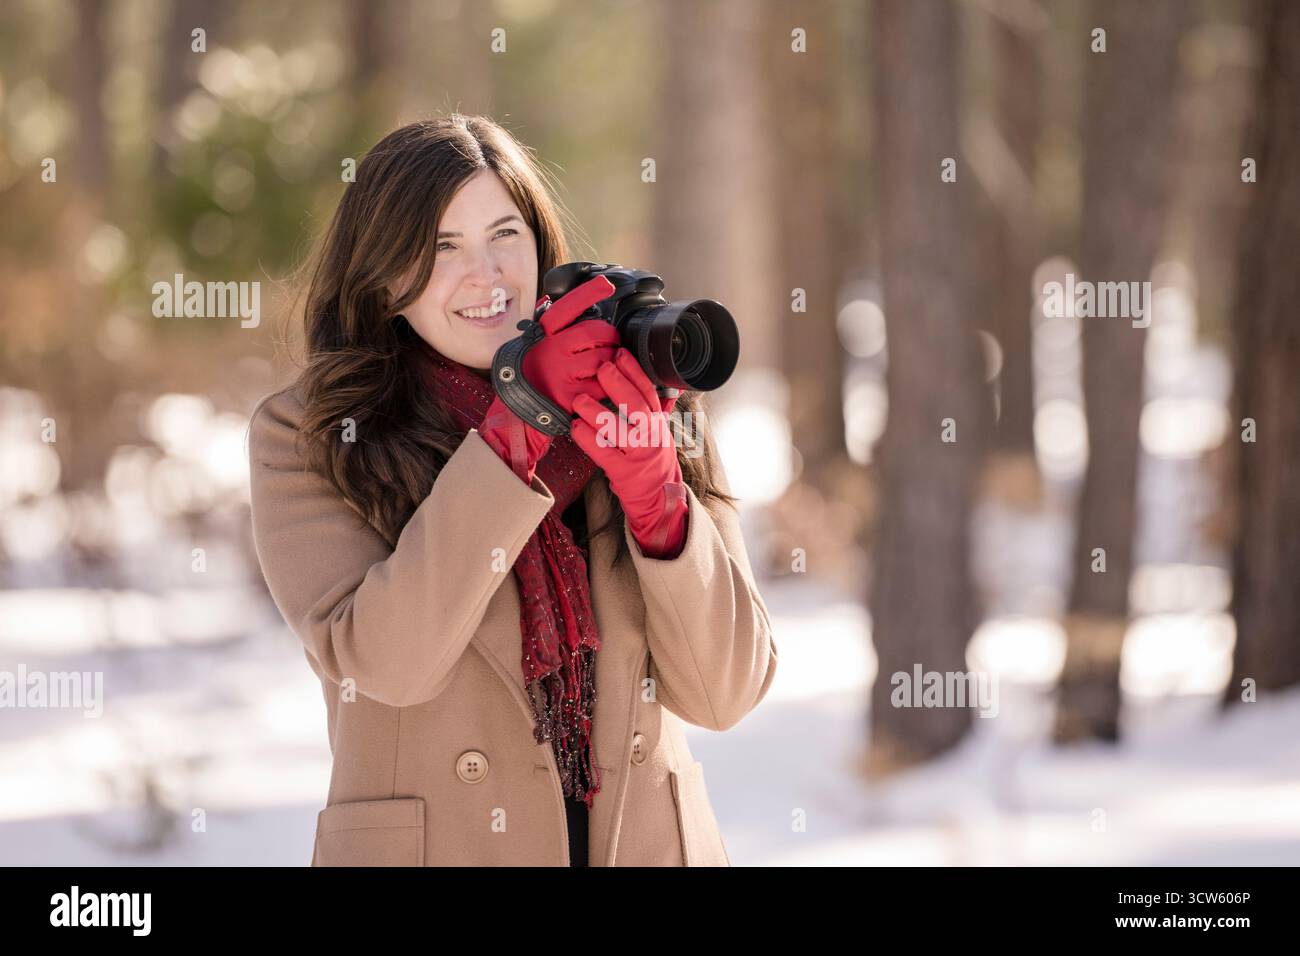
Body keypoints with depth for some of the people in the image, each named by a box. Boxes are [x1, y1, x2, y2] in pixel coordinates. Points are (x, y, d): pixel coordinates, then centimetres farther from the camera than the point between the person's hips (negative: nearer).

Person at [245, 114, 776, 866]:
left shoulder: (630, 402, 0)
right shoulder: (305, 437, -6)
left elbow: (725, 692, -5)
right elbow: (384, 663, -20)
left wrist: (650, 485, -19)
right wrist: (516, 432, -22)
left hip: (648, 843, 2)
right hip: (434, 850, -2)